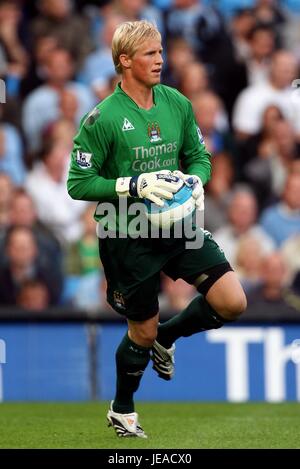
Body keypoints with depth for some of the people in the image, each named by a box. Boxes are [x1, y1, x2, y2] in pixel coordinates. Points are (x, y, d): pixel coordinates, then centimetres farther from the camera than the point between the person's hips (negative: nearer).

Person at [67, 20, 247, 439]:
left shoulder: (177, 103, 1)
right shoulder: (102, 119, -14)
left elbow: (199, 155, 14)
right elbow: (78, 183, -12)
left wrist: (194, 180, -9)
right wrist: (135, 185, -22)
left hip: (176, 224, 5)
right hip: (129, 236, -5)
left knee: (232, 302, -9)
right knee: (142, 331, 7)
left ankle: (166, 337, 21)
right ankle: (122, 411, 34)